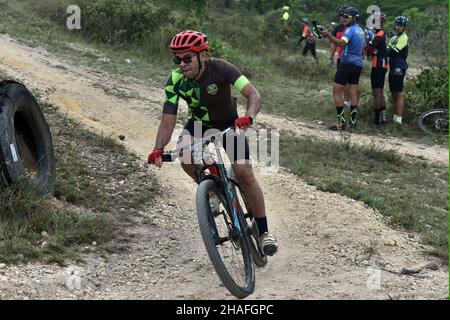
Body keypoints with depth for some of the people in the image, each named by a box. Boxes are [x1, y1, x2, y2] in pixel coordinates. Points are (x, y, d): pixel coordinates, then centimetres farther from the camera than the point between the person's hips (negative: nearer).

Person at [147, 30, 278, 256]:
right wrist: (158, 149, -40)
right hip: (198, 123, 2)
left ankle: (264, 231, -2)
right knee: (185, 155, -30)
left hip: (228, 122, -2)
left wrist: (249, 116, -54)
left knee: (244, 173, -15)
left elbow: (253, 95, -34)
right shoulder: (175, 81, -23)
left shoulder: (220, 68, -29)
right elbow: (168, 120, -23)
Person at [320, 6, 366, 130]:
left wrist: (328, 35, -41)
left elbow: (341, 43, -33)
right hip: (358, 64, 9)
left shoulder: (350, 30, -14)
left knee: (337, 91, -4)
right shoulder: (361, 31, 15)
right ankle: (353, 121, 10)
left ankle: (341, 121, -8)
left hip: (347, 63, -9)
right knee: (353, 93, 10)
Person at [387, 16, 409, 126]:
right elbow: (388, 50, 11)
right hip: (392, 68, 9)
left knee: (398, 94, -11)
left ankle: (399, 119, -14)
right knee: (394, 94, 11)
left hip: (399, 69, -9)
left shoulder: (404, 38, -7)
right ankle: (395, 117, 17)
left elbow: (393, 51, -17)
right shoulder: (394, 38, 21)